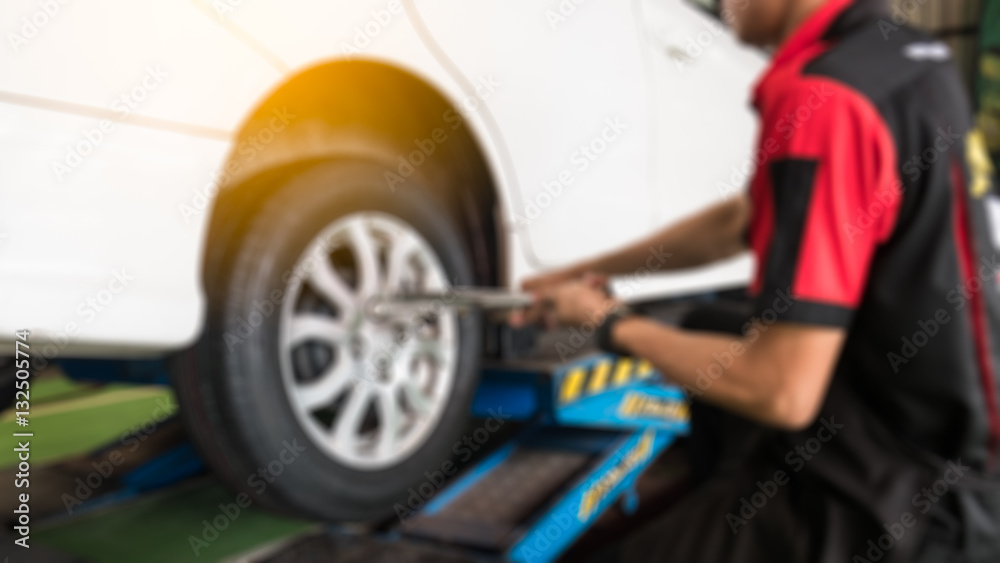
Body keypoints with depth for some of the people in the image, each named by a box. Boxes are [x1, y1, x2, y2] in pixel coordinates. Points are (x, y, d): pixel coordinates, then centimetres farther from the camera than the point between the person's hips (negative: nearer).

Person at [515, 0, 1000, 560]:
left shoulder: (821, 98, -26)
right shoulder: (899, 50, 3)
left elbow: (783, 394, -26)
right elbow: (740, 222, 13)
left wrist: (612, 323, -12)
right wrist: (593, 271, 13)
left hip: (903, 504, -9)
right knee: (705, 332, 24)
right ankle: (717, 513, 37)